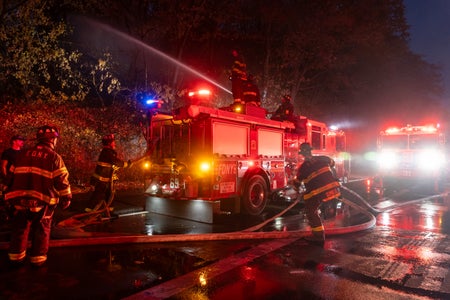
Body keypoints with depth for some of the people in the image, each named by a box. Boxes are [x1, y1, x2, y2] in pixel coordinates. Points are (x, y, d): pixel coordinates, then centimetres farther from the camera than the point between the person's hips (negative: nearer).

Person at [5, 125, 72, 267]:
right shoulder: (54, 157, -6)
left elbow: (12, 176, 16)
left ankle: (16, 257, 27)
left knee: (20, 229, 17)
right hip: (43, 201, -4)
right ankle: (38, 258, 16)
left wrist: (10, 196, 25)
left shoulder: (23, 154, 10)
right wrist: (66, 197, 1)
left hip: (21, 199, 4)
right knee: (41, 231, 10)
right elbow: (62, 180, -8)